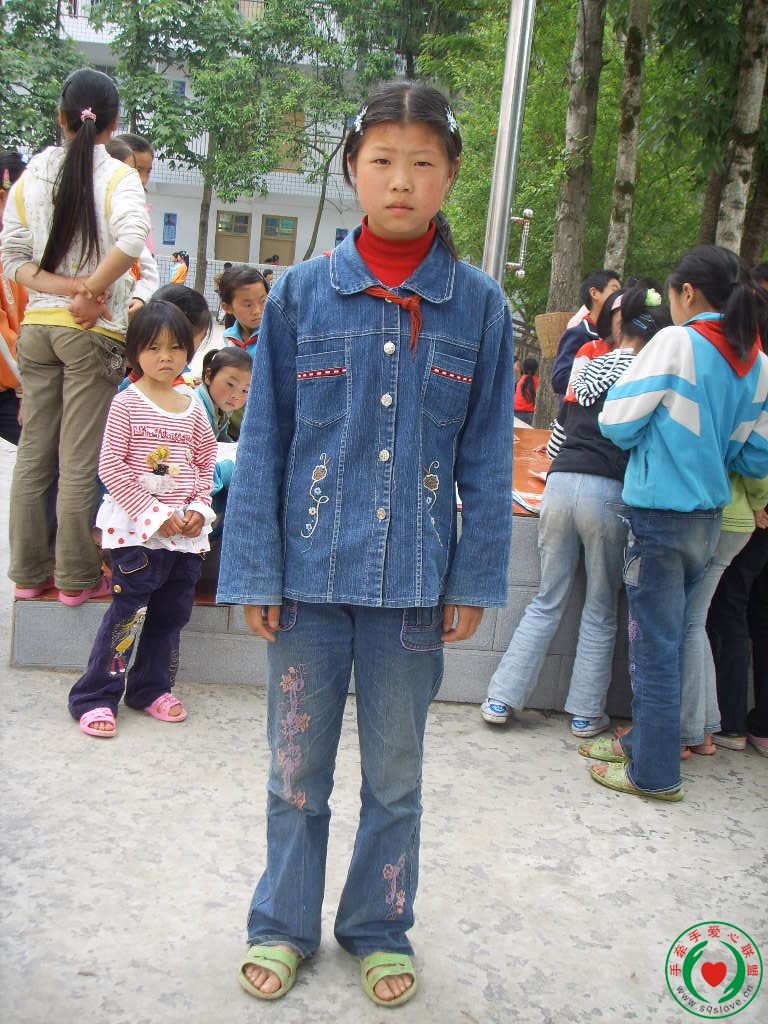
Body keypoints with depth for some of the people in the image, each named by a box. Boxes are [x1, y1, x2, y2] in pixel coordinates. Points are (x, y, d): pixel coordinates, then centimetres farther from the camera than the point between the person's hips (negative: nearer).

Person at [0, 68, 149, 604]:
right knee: (79, 463, 0)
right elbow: (132, 238, -24)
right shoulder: (117, 176, -5)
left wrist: (67, 287, -7)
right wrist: (90, 293, -14)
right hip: (93, 333, -4)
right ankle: (77, 577, 8)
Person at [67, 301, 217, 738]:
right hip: (137, 529, -5)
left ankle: (151, 688, 29)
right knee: (127, 613, -4)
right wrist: (153, 514, -15)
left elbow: (206, 463, 15)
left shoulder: (193, 409, 9)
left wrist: (198, 508, -1)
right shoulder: (127, 403, -6)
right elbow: (111, 466, -11)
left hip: (186, 532, 5)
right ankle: (95, 697, 9)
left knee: (171, 613, 13)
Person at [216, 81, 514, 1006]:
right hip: (309, 575, 0)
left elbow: (486, 455, 3)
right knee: (297, 767, 13)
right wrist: (254, 573, -3)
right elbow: (262, 442, 0)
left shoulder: (478, 306, 0)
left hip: (414, 582, 0)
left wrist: (474, 580, 1)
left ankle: (378, 930, 36)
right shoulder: (301, 293, -1)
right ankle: (284, 925, 35)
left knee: (395, 774, 14)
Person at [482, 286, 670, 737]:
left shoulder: (590, 366, 17)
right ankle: (587, 713, 17)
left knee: (548, 601, 13)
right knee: (601, 611, 10)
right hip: (608, 492, -4)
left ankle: (501, 699, 12)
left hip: (560, 482, 5)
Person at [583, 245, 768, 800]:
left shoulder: (677, 342, -13)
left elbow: (615, 421, -10)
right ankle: (646, 740, 32)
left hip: (661, 516, -7)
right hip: (710, 519, 7)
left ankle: (654, 772, 12)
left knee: (655, 645, 2)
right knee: (670, 639, 19)